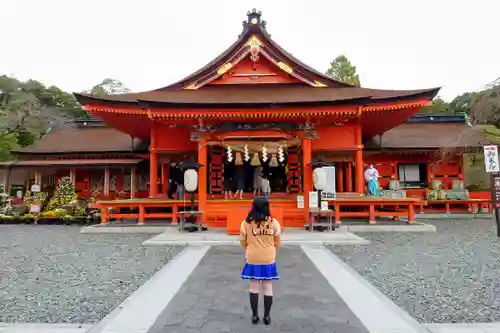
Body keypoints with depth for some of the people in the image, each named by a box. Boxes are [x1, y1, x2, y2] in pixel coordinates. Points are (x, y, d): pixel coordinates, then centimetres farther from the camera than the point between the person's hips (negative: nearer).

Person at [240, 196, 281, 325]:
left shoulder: (247, 222, -12)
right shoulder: (273, 222, -10)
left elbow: (243, 242, -1)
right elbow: (277, 242, 2)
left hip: (253, 260, 0)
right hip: (268, 260, 0)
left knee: (254, 288, 13)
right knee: (268, 289, 13)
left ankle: (255, 316, 22)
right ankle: (267, 316, 22)